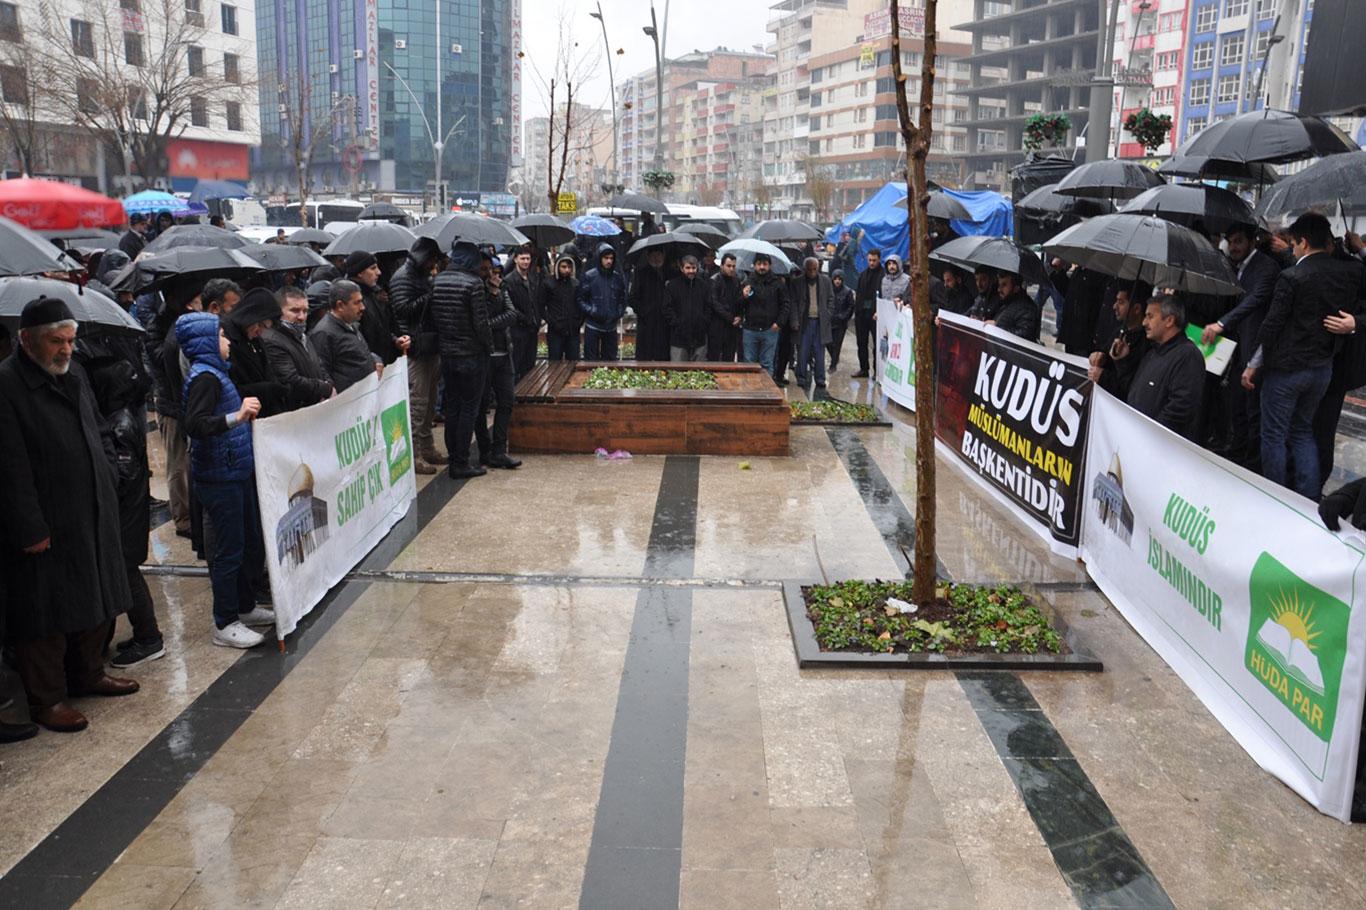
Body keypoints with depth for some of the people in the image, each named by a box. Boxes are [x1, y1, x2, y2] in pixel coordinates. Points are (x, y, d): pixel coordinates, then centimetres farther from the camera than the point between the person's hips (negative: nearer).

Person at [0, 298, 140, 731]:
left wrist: (107, 495, 16)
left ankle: (88, 674, 35)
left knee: (98, 600, 18)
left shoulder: (73, 373, 9)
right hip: (45, 526, -8)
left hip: (92, 517, 8)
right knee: (46, 613, 4)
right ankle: (46, 699, 17)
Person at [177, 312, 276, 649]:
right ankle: (225, 625, 7)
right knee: (230, 549, -3)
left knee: (252, 542, 17)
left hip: (236, 472, 10)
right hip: (219, 478, -10)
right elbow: (194, 424, -30)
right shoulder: (204, 376, -16)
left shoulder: (214, 373, 14)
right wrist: (236, 417, -40)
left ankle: (246, 607, 30)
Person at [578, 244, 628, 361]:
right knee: (591, 360, 1)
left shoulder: (618, 277, 7)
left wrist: (619, 313, 0)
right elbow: (581, 300, -3)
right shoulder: (589, 276, -4)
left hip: (611, 327, 3)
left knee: (610, 359, 10)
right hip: (593, 326, -3)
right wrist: (592, 312, -15)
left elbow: (622, 299, 16)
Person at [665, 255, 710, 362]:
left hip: (699, 338, 3)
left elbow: (710, 307, 11)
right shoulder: (673, 285, 1)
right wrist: (675, 323, -9)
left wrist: (705, 322, -1)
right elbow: (667, 308, 0)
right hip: (678, 337, -3)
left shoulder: (704, 285, 9)